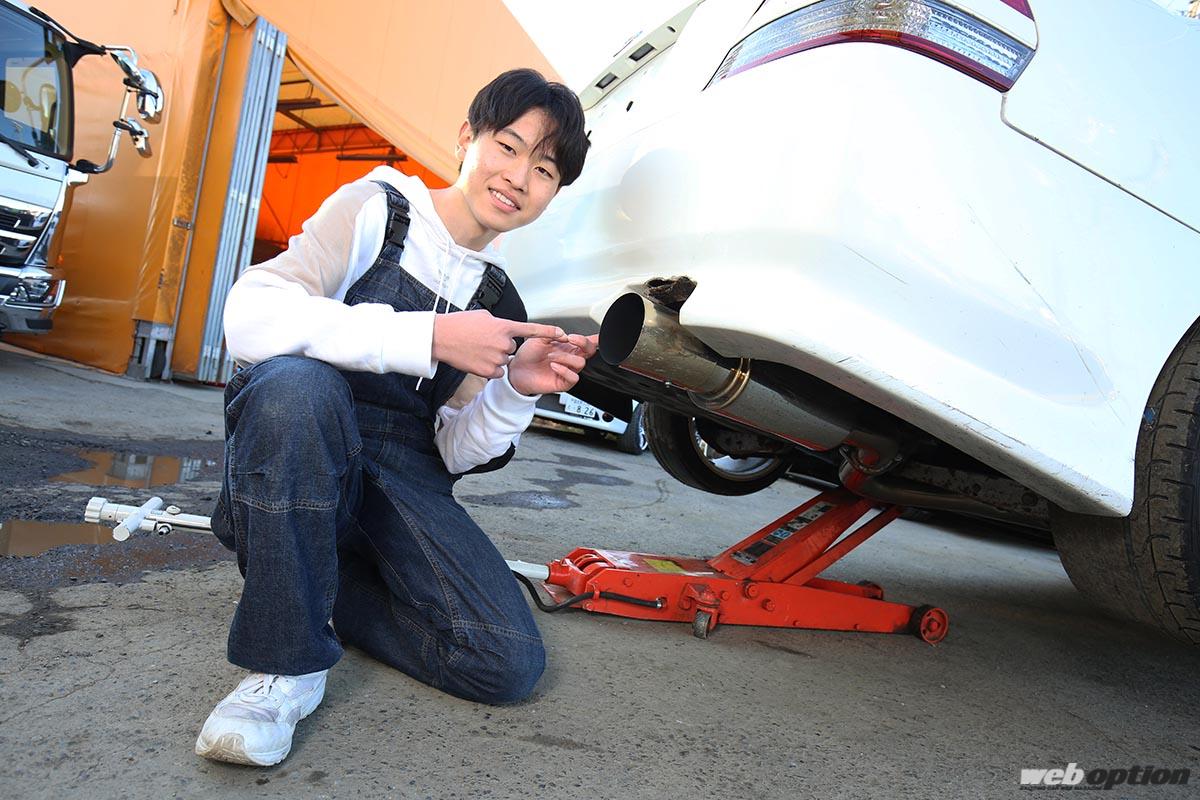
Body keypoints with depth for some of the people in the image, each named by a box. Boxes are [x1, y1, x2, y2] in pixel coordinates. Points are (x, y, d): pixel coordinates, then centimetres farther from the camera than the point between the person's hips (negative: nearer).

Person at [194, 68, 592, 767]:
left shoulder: (501, 301, 8)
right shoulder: (375, 211, -4)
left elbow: (455, 454, 5)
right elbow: (249, 317, -21)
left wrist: (515, 389, -15)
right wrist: (428, 338, -26)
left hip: (406, 480, 3)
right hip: (300, 469, -3)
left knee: (509, 665, -15)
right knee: (297, 384, -37)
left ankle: (329, 586, 9)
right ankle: (286, 663, -19)